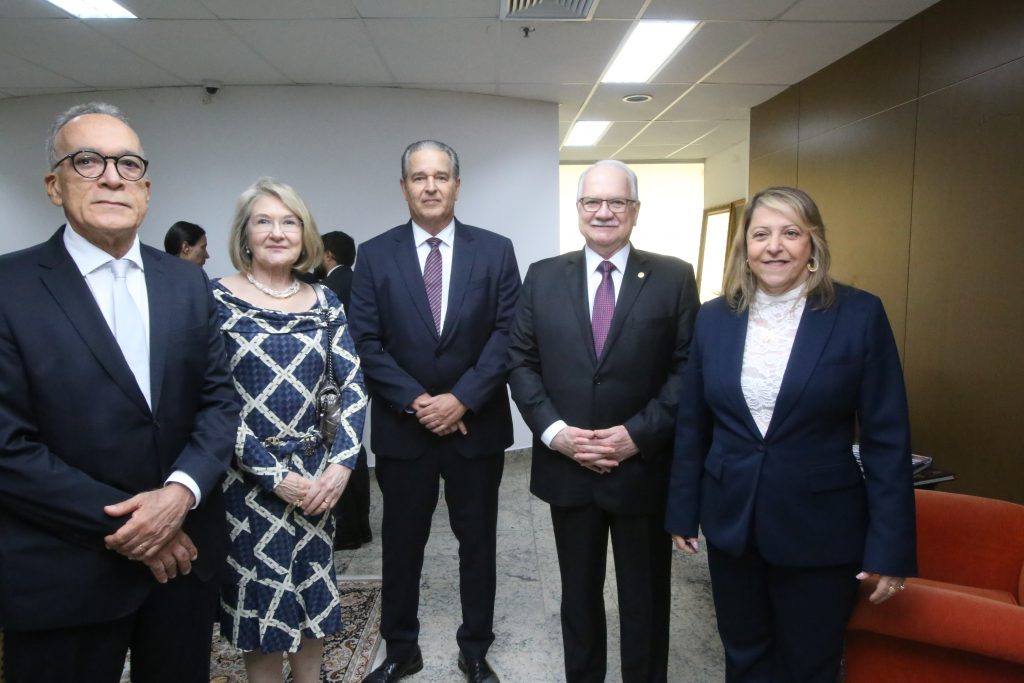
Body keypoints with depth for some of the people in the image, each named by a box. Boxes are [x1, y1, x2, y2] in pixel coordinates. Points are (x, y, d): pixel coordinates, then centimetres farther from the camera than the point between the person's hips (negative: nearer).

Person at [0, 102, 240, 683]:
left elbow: (220, 399, 1)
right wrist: (122, 525, -14)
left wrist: (180, 492, -15)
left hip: (184, 553, 4)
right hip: (67, 575, -3)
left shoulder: (187, 282, 4)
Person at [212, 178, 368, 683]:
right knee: (261, 597, 10)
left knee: (314, 594, 16)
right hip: (248, 478, -3)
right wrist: (275, 476, -14)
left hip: (316, 473, 4)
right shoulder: (216, 299, -8)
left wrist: (341, 462, -11)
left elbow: (353, 386, 1)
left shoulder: (324, 303, 4)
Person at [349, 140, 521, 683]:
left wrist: (461, 399, -15)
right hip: (402, 427, 0)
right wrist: (415, 401, -14)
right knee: (401, 544, 13)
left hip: (477, 425, 0)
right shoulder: (374, 255, 1)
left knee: (478, 542, 13)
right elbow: (366, 342, -5)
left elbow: (507, 335, -6)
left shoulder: (495, 251, 0)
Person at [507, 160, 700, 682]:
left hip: (643, 468, -1)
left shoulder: (674, 278, -3)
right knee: (578, 594, 20)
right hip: (567, 467, 2)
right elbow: (521, 362, 1)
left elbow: (688, 368, -7)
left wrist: (639, 434, -16)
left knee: (645, 598, 16)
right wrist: (553, 431, -11)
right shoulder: (543, 276, 3)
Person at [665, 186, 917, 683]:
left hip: (820, 530, -2)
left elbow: (887, 437, -7)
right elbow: (691, 425, 5)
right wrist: (682, 510, 7)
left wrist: (891, 547, -8)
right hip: (730, 522, 3)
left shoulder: (859, 315, -8)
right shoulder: (714, 318, 0)